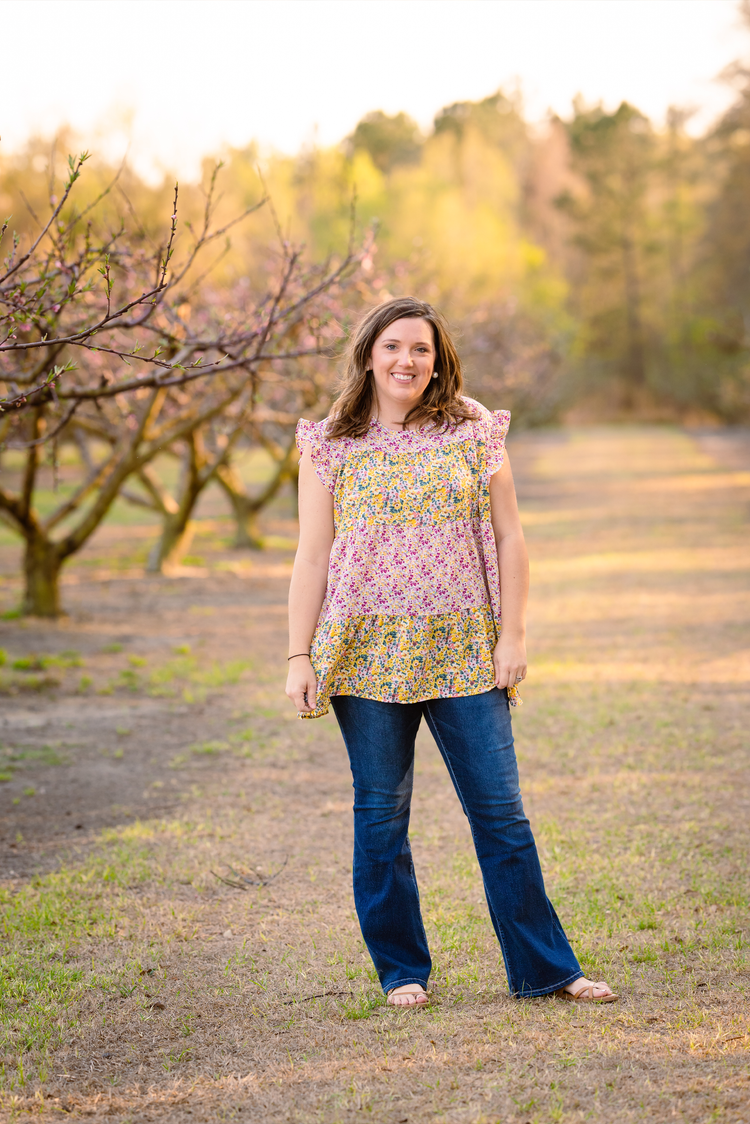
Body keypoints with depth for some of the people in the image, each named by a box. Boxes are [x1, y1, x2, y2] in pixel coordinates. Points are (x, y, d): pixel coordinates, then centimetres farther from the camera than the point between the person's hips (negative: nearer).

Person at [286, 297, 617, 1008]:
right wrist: (299, 657, -2)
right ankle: (401, 971, 18)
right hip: (367, 651, 0)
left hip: (463, 652, 0)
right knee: (381, 815, 5)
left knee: (500, 810, 1)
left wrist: (513, 636, -1)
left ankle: (544, 968, 9)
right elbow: (312, 557, 3)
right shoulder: (330, 445, 4)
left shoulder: (473, 432, 6)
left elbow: (509, 541, 6)